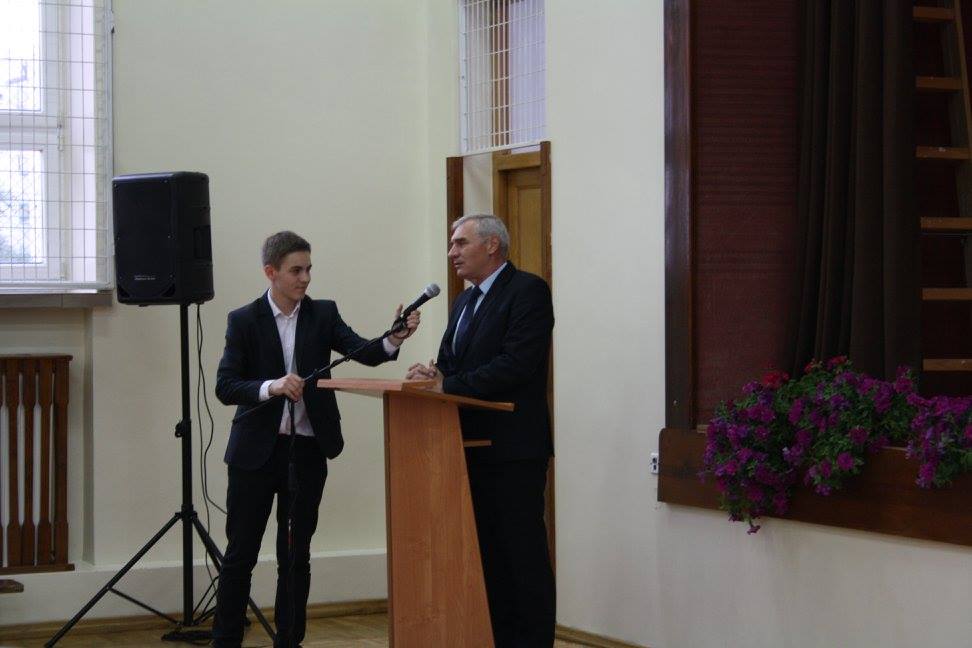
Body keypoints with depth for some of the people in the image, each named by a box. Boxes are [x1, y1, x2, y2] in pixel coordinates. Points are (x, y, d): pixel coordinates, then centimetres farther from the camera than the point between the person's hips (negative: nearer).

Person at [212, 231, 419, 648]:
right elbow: (225, 387, -9)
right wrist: (271, 387, -25)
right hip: (255, 452, -2)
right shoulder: (244, 321, -2)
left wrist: (394, 339, -30)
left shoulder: (323, 314, 4)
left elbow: (365, 353, -9)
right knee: (240, 554, 4)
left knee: (296, 557, 8)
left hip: (306, 452, 2)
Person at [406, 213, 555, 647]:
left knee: (524, 552, -4)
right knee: (487, 551, 11)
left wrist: (448, 385, -20)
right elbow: (451, 364, 17)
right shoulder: (465, 301, 19)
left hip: (514, 448, -9)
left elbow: (517, 363, -19)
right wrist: (433, 376, -7)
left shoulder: (527, 290, -9)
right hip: (475, 447, 9)